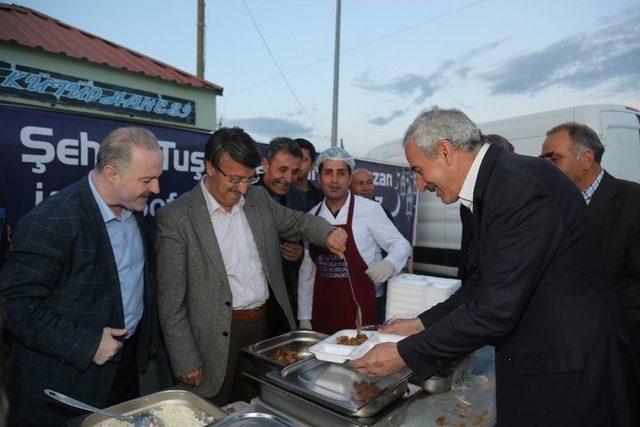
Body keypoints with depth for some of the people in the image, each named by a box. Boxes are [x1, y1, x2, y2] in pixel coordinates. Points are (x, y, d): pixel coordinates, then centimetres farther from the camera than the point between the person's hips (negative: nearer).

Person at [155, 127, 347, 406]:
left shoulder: (259, 198, 3)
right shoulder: (176, 217, -12)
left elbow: (298, 222, 16)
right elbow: (171, 301, -10)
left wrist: (328, 234, -6)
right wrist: (187, 364, -10)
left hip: (265, 327, 5)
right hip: (218, 338, -4)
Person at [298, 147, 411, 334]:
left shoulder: (370, 209, -10)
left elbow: (401, 245, -3)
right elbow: (307, 272, 7)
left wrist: (389, 263, -25)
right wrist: (304, 317, 6)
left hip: (361, 311, -3)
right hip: (322, 311, 3)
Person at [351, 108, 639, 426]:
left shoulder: (521, 187, -25)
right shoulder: (492, 184, 4)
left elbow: (496, 308, -26)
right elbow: (486, 282, 9)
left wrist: (405, 354, -18)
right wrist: (421, 324, 5)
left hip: (569, 369, -8)